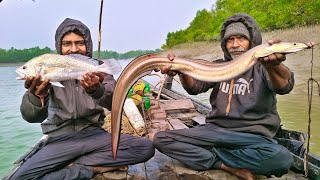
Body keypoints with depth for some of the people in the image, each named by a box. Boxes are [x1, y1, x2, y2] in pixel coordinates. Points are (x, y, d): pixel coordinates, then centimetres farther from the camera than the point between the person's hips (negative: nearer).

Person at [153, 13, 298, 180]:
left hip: (253, 137, -2)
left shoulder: (261, 67, -1)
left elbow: (284, 86, -23)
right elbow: (195, 86, -7)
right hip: (215, 130, 3)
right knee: (161, 139, -12)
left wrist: (274, 65, -47)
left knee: (282, 158, -34)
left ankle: (207, 154, -12)